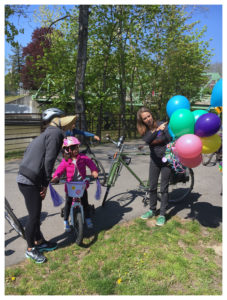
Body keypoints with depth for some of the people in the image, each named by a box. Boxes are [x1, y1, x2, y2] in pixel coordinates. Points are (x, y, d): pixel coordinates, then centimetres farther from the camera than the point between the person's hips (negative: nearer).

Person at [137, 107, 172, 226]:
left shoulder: (162, 125, -12)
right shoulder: (144, 130, -4)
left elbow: (171, 140, -16)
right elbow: (147, 141, -25)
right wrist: (157, 130, -40)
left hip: (166, 159, -3)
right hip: (154, 160, 4)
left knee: (164, 188, 0)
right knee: (152, 187, 10)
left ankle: (162, 214, 13)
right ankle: (152, 210, 29)